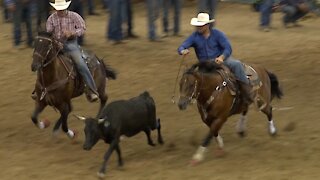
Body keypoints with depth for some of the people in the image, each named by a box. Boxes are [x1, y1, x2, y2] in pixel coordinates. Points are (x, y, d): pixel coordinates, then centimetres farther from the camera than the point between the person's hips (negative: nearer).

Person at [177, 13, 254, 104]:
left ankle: (247, 93, -26)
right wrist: (183, 51, -34)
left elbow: (228, 48, -10)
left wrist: (221, 57, -31)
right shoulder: (194, 37, -1)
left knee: (236, 64, -30)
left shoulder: (217, 34, -5)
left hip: (221, 59, -2)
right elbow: (181, 48, -7)